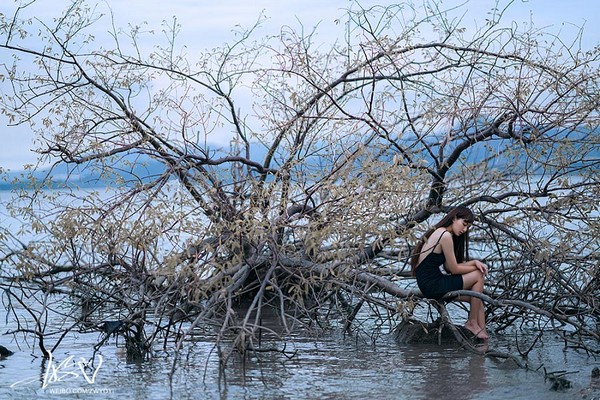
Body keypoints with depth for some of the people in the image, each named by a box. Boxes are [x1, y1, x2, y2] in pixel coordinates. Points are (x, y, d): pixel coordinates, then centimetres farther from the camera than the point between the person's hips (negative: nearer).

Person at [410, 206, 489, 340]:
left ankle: (483, 335, 3)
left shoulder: (438, 232, 14)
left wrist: (474, 262, 1)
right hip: (432, 286, -10)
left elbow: (449, 266, 13)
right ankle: (472, 322, 5)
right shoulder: (445, 235, -16)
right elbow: (454, 269, -12)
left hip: (427, 285, 10)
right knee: (478, 276, -4)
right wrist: (476, 267, 3)